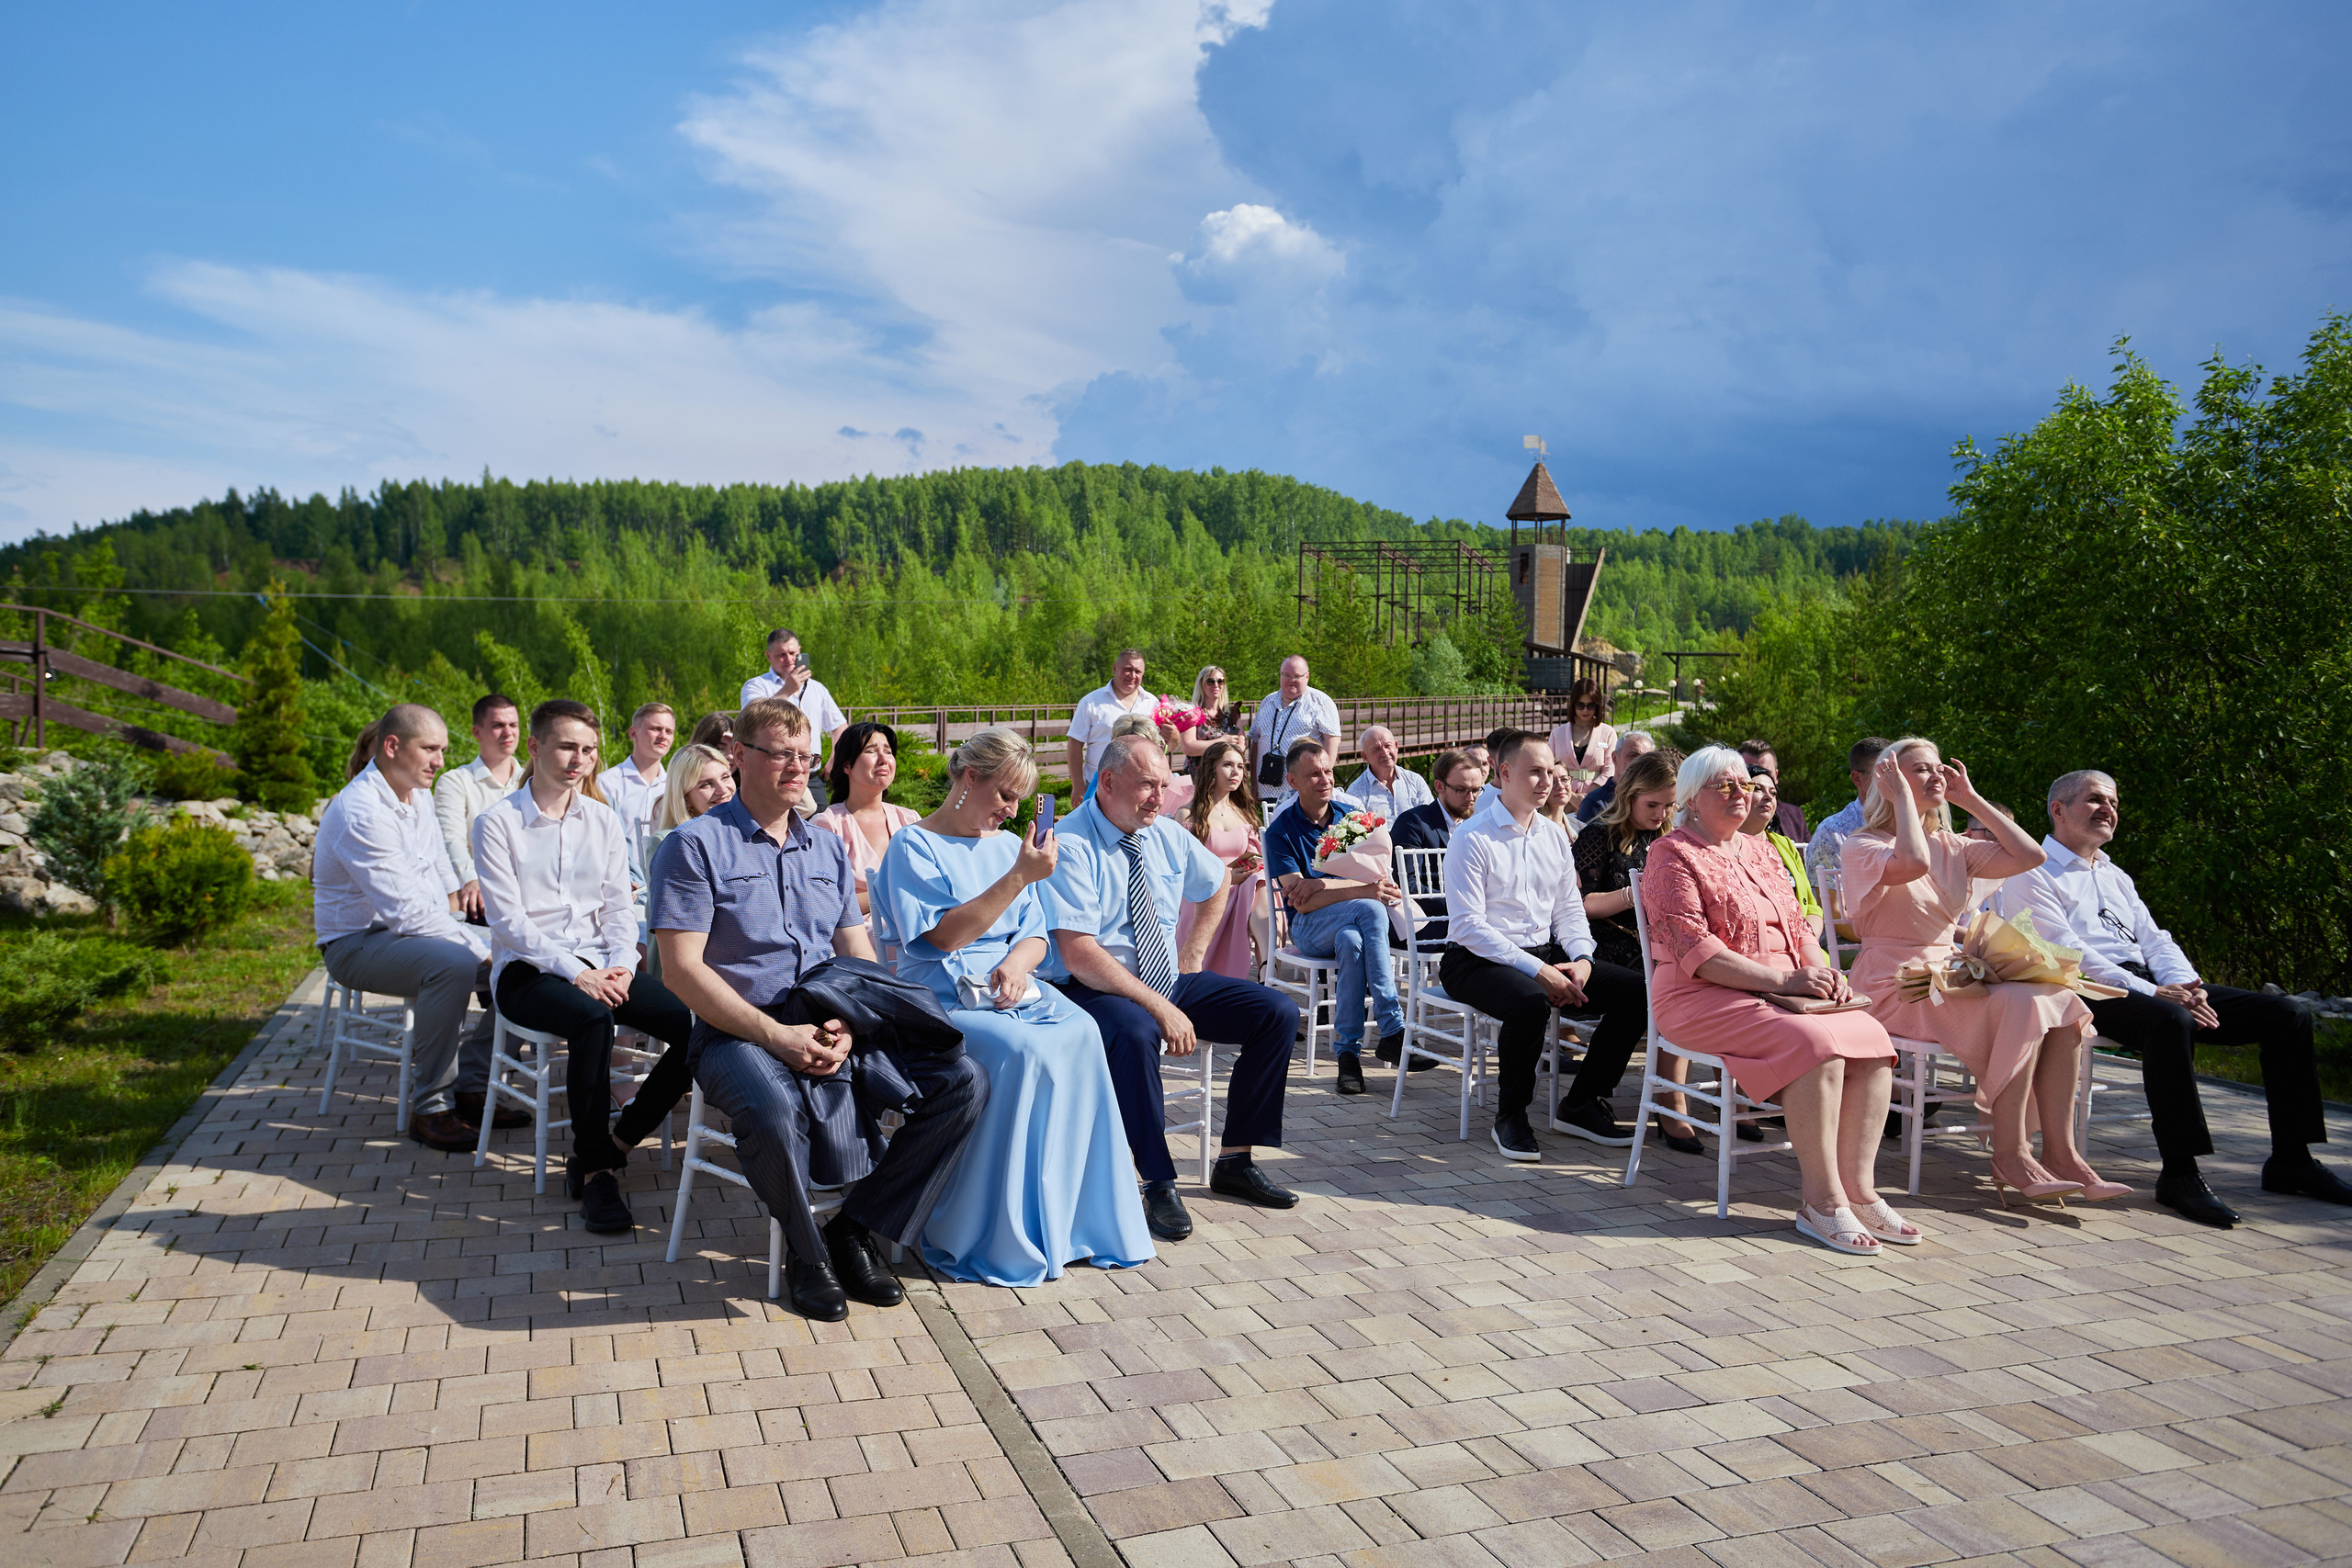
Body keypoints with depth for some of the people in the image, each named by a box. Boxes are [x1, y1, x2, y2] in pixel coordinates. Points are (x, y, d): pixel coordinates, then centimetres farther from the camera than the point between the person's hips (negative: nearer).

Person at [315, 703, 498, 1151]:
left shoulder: (418, 795, 8)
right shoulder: (361, 812, -23)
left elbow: (440, 868, 20)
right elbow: (407, 912, -28)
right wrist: (482, 949, -26)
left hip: (419, 929, 9)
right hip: (358, 943, -9)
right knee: (454, 964, -36)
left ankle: (471, 1087, 2)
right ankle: (430, 1108, -24)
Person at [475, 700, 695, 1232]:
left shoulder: (604, 820, 13)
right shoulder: (497, 823, -1)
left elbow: (619, 905, 10)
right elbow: (507, 919, -8)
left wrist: (621, 964, -9)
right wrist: (573, 970, -19)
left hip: (598, 965, 5)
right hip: (526, 970, -4)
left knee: (696, 1024, -21)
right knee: (593, 1018, -38)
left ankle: (614, 1146, -7)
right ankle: (594, 1170, -24)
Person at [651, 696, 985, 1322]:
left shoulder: (828, 849, 19)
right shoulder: (695, 845, 1)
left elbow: (859, 956, 14)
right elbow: (681, 970, -8)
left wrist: (848, 1025, -8)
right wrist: (774, 1035, -18)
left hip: (836, 1029, 5)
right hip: (740, 1031, -5)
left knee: (963, 1082, -14)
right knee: (774, 1107, -39)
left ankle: (856, 1229, -1)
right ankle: (808, 1252, -9)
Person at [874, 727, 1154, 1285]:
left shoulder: (1007, 845, 18)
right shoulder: (913, 846, -1)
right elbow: (944, 935, -15)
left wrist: (1018, 961, -8)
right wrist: (1020, 877, -19)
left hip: (1010, 989, 6)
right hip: (943, 999, -5)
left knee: (1081, 1033, -24)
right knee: (1019, 1048, -33)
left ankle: (1074, 1220, -16)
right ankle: (1000, 1237, -21)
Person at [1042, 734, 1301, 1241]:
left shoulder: (1167, 836, 5)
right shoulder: (1069, 846, -16)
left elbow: (1218, 885, 27)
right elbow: (1079, 956, -24)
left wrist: (1192, 958, 13)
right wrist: (1161, 1008, -28)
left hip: (1170, 981, 7)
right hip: (1095, 990, -7)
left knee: (1279, 1013, -6)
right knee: (1133, 1033, -40)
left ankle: (1234, 1162, 2)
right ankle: (1159, 1186, -25)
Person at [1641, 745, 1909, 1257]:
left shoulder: (1760, 852, 21)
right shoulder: (1673, 856, -4)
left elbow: (1797, 925, 21)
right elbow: (1694, 950, -14)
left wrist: (1821, 972, -1)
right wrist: (1781, 980, -19)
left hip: (1785, 991, 7)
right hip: (1702, 998, -7)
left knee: (1871, 1039, -18)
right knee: (1817, 1043, -30)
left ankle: (1858, 1190, -15)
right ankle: (1822, 1202, -22)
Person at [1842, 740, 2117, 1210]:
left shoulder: (1950, 847, 18)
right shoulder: (1862, 846, -4)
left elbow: (2029, 857, 8)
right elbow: (1913, 863, -27)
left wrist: (1972, 800, 10)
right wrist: (1902, 797, -13)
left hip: (1950, 977, 7)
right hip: (1894, 988, -7)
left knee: (2065, 1004, -16)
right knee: (2022, 1004, -27)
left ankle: (2061, 1153, -15)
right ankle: (2010, 1156, -19)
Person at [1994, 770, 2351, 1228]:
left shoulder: (2115, 876, 29)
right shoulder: (2032, 875, 1)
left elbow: (2153, 939, 19)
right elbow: (2066, 953, -11)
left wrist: (2186, 984, -4)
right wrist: (2151, 993, -20)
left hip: (2153, 986, 8)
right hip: (2091, 992, -8)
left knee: (2289, 1013, -5)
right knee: (2170, 1020, -39)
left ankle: (2289, 1160, 1)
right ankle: (2179, 1174, -33)